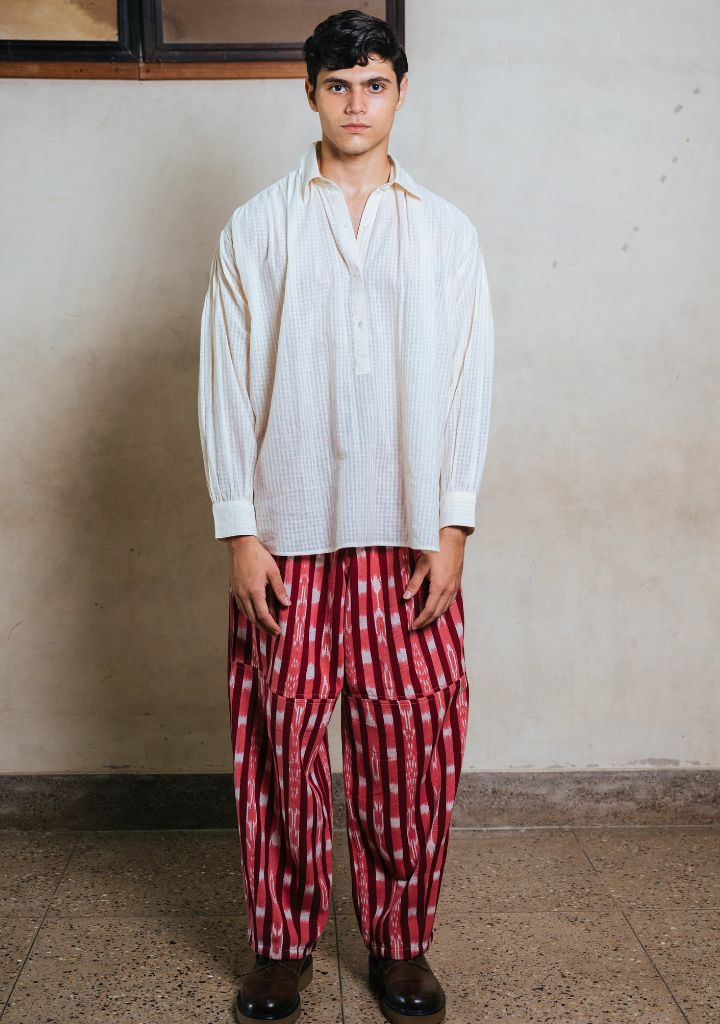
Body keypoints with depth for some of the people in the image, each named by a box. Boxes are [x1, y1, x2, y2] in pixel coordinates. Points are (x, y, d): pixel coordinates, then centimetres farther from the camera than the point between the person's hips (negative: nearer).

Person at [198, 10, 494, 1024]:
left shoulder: (447, 230, 8)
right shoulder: (256, 228, 5)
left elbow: (468, 381, 5)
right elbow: (227, 382, 2)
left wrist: (453, 530, -3)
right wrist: (240, 531, -5)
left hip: (409, 533, 1)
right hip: (287, 532, 0)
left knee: (412, 741, 4)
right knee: (282, 740, 5)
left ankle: (400, 940, 24)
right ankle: (284, 940, 24)